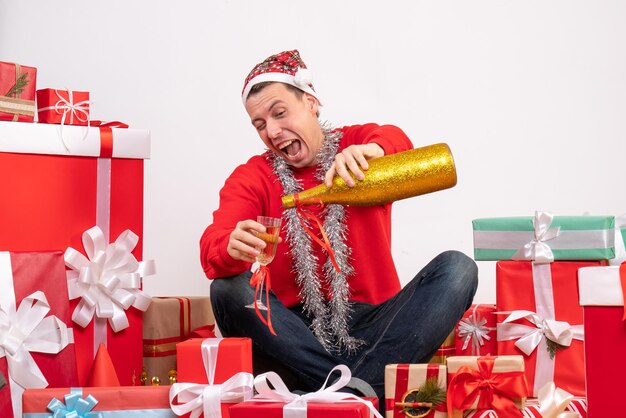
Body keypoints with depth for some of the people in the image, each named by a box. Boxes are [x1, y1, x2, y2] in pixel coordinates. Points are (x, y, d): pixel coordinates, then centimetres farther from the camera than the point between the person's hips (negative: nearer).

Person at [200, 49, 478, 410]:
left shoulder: (357, 144, 8)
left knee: (457, 268, -19)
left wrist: (371, 148, -41)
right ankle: (356, 393, -31)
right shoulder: (250, 179, 6)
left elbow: (396, 141, -16)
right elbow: (212, 248, -11)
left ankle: (358, 389, -33)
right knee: (229, 288, -26)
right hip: (296, 334, 0)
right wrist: (233, 247, -36)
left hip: (373, 326, 1)